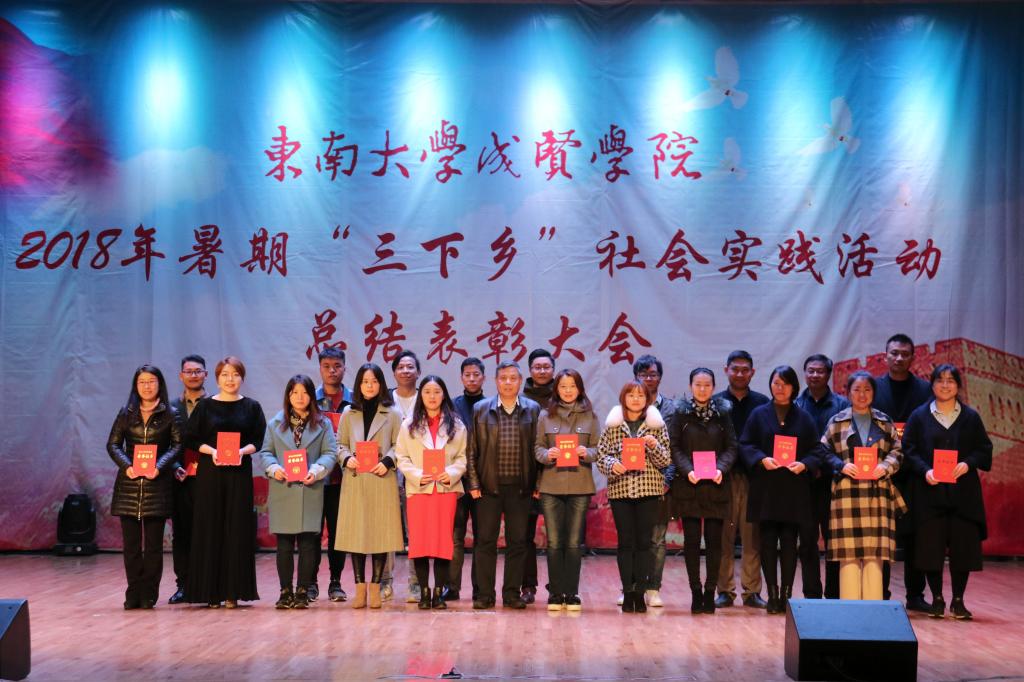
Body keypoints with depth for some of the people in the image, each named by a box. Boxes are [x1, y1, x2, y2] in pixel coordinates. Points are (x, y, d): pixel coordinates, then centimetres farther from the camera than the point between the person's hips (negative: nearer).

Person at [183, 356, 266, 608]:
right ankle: (211, 591, 4)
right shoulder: (205, 406, 6)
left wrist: (242, 451, -15)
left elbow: (258, 440, 4)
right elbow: (191, 438, 3)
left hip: (239, 473, 0)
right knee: (210, 528, -1)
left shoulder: (251, 407, 7)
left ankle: (233, 591, 3)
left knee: (237, 529, -1)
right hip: (209, 473, 0)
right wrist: (211, 451, -13)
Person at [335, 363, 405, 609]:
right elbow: (340, 445, 11)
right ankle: (360, 587, 7)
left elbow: (399, 446, 4)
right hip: (354, 480, 2)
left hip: (382, 480, -1)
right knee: (355, 533, 0)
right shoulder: (349, 413, 12)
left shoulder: (391, 414, 6)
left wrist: (387, 462, -12)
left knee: (380, 532, -1)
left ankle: (375, 586, 6)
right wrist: (347, 458, -8)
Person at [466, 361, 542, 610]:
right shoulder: (481, 409, 5)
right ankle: (484, 594, 9)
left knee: (517, 542, 5)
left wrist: (537, 484, -1)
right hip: (489, 486, 0)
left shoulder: (533, 410, 5)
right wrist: (474, 484, -2)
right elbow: (472, 449, 4)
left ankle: (512, 593, 14)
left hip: (520, 486, 0)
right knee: (485, 541, 2)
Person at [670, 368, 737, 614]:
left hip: (715, 486, 1)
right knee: (691, 539, 1)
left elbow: (731, 447, 3)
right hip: (688, 486, -1)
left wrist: (721, 469, -14)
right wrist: (687, 470, -16)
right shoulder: (681, 414, 3)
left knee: (714, 539, 1)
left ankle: (710, 591, 9)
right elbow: (675, 447, 0)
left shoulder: (723, 413, 6)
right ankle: (695, 592, 8)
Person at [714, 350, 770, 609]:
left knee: (753, 536, 2)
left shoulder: (762, 403, 8)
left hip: (753, 477, 1)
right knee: (723, 536, 1)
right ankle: (725, 590, 9)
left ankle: (752, 591, 9)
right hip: (724, 477, 0)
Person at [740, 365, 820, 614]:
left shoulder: (803, 417, 9)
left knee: (789, 542, 0)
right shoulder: (759, 414, 6)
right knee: (767, 541, -1)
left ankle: (786, 594, 6)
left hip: (794, 490, 0)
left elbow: (815, 450, 6)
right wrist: (762, 459, -15)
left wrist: (804, 464, -13)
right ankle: (772, 594, 5)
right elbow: (745, 445, 2)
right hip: (765, 488, 0)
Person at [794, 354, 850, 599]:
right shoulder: (795, 405, 9)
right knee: (807, 540, 4)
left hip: (831, 480, -1)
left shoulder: (841, 405, 4)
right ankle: (812, 595, 11)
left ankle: (833, 595, 10)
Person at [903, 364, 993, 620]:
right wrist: (925, 470, -16)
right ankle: (937, 599, 11)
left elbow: (984, 449, 6)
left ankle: (958, 601, 12)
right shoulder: (919, 416, 6)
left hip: (963, 492, 1)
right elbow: (909, 449, 1)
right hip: (930, 491, -1)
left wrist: (968, 464, -13)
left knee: (962, 546, 0)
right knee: (931, 547, -2)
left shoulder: (970, 417, 9)